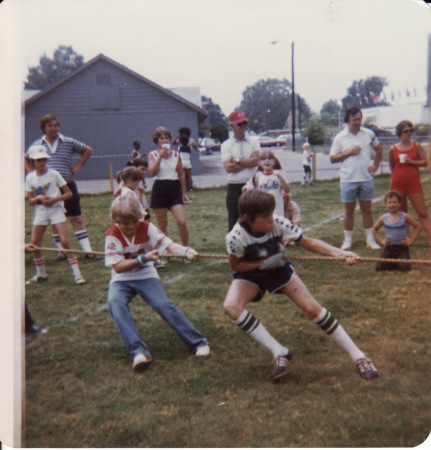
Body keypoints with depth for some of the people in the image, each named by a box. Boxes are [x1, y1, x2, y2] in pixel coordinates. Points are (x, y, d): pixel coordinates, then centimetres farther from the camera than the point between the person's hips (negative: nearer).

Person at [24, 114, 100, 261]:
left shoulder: (69, 142, 3)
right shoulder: (37, 145, 6)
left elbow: (88, 150, 13)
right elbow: (26, 160, 21)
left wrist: (77, 166, 4)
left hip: (67, 186, -2)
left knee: (76, 219, -3)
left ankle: (88, 250, -2)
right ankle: (62, 251, 16)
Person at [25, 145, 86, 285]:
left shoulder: (54, 174, -4)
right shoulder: (30, 178, 4)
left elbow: (69, 193, -3)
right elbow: (30, 201, 5)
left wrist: (54, 199, -18)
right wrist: (39, 198, -16)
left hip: (56, 209, -3)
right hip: (40, 211, 3)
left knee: (65, 241, -15)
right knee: (34, 245, 1)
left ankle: (76, 273, -8)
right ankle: (41, 274, 21)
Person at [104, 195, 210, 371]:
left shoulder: (146, 228, -8)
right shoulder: (112, 235, -12)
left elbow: (169, 244, -19)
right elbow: (117, 267, -17)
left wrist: (186, 251, -40)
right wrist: (143, 259, -28)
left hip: (145, 276, 0)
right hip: (121, 280, 0)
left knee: (163, 304, -24)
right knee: (115, 302, -32)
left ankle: (197, 342, -12)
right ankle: (138, 351, -37)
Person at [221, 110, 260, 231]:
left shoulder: (253, 142, 7)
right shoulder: (226, 145, 2)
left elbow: (257, 160, -9)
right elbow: (228, 167, -12)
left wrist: (237, 160, -8)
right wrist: (249, 162, -8)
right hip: (234, 188, -1)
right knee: (233, 220, 5)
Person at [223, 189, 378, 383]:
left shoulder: (279, 224, -29)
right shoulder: (236, 237, -31)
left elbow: (308, 242, -22)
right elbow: (235, 265, -15)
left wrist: (340, 253, -35)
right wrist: (263, 263, -29)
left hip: (279, 269, 1)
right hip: (250, 274, 0)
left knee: (312, 308, -11)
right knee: (231, 307, -29)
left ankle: (358, 355, 3)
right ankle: (279, 353, -20)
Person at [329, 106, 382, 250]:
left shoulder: (369, 134, 5)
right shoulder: (340, 138, -3)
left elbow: (378, 148, 20)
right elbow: (332, 158, -3)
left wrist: (376, 165, 9)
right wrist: (349, 152, -12)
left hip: (366, 178, 2)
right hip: (348, 180, -2)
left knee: (367, 209, 8)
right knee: (349, 210, 6)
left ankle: (370, 239, 16)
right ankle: (348, 240, 16)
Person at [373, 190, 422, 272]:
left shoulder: (404, 217, -7)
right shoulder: (383, 218, 0)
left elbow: (418, 227, 1)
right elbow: (374, 229, 18)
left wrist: (411, 240, -6)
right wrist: (381, 240, 5)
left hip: (402, 247, -2)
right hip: (389, 248, 2)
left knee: (404, 267, -22)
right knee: (379, 267, -12)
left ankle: (399, 260, 13)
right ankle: (393, 261, 16)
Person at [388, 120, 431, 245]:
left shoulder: (416, 146, 2)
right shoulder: (393, 149, 2)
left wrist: (411, 161, -15)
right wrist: (399, 175, 8)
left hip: (414, 184, -1)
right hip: (398, 184, 1)